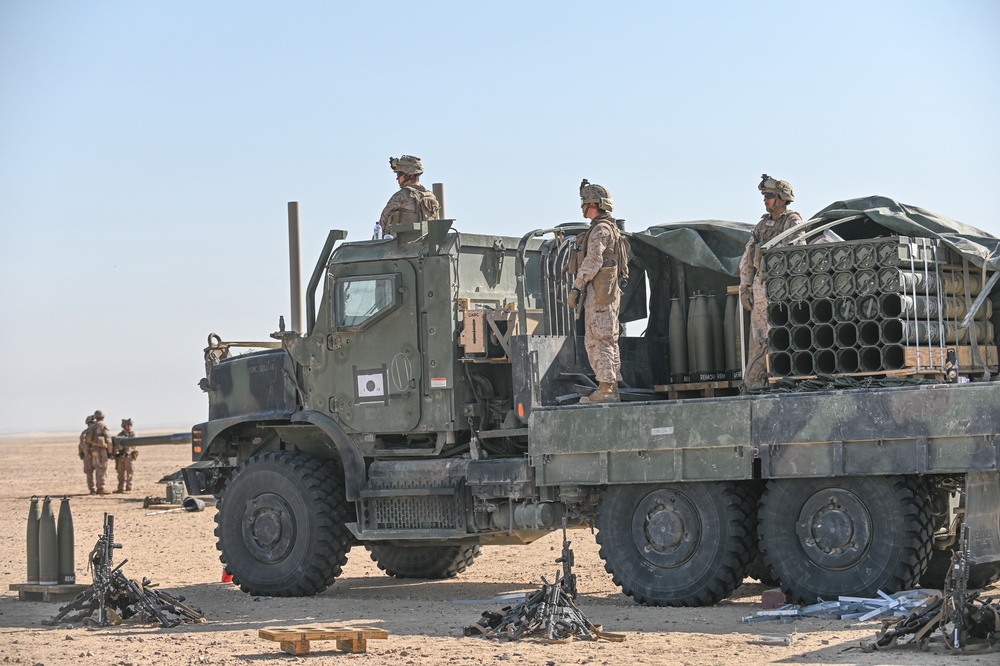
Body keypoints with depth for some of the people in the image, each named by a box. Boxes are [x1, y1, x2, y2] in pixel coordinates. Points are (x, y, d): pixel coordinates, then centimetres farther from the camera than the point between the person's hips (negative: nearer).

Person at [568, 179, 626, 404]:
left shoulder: (600, 229, -11)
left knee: (598, 341, -11)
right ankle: (612, 388, 12)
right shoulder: (610, 229, 21)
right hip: (608, 292, 10)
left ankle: (605, 389, -14)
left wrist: (576, 287, -15)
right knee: (608, 341, 11)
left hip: (599, 292, -10)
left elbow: (592, 261, -18)